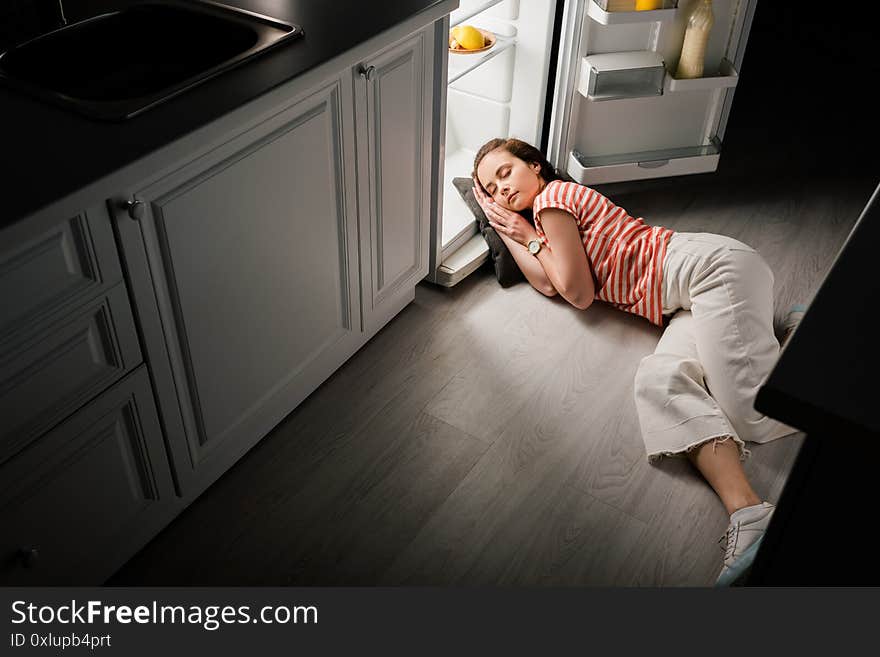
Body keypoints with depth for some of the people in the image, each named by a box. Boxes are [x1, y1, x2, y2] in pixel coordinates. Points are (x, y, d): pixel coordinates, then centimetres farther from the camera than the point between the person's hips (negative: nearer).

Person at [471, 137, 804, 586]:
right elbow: (548, 285, 9)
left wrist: (530, 236, 7)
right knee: (660, 380, -20)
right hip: (690, 302, 9)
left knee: (753, 409, -22)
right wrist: (504, 227, 18)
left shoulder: (552, 197, -2)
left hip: (713, 266, -9)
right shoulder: (560, 217, 26)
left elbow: (578, 293, -5)